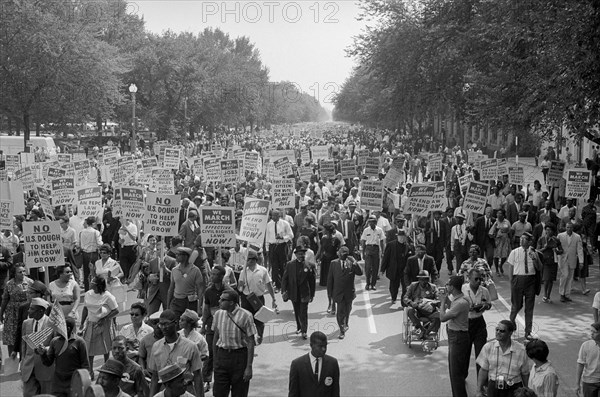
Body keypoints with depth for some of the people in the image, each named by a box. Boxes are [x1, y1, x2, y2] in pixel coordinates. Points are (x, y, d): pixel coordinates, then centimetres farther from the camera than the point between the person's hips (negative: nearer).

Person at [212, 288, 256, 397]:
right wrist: (215, 359, 14)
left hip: (239, 355, -4)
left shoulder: (245, 316, -12)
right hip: (222, 354, 4)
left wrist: (249, 367, -12)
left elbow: (251, 342, -10)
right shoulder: (218, 314, 2)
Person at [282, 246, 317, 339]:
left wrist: (312, 294, 3)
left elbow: (313, 281, 2)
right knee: (297, 312, 16)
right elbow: (285, 278, 2)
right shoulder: (290, 264, 1)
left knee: (303, 312, -5)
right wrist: (284, 291, -8)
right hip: (294, 293, 2)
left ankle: (304, 331, 1)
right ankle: (299, 327, 34)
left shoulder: (310, 265, -3)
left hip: (304, 293, -2)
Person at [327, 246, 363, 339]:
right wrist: (330, 292, -1)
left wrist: (355, 263, -31)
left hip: (349, 292, 2)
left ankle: (345, 325, 42)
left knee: (347, 311, 18)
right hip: (338, 292, -2)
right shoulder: (334, 263, -2)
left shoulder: (352, 263, -2)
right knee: (341, 311, -7)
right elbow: (330, 278, 2)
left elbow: (360, 273, -16)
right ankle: (342, 330, 1)